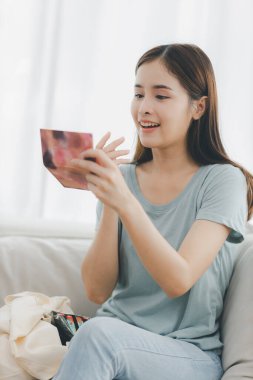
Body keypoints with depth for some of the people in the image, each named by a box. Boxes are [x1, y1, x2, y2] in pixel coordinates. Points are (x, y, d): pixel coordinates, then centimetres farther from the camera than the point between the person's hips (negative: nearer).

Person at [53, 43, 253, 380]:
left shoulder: (222, 180, -7)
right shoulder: (122, 177, 4)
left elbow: (178, 281, -19)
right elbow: (98, 291, -3)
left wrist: (125, 202, -30)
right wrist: (109, 204, -16)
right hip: (114, 333, 3)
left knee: (98, 335, -32)